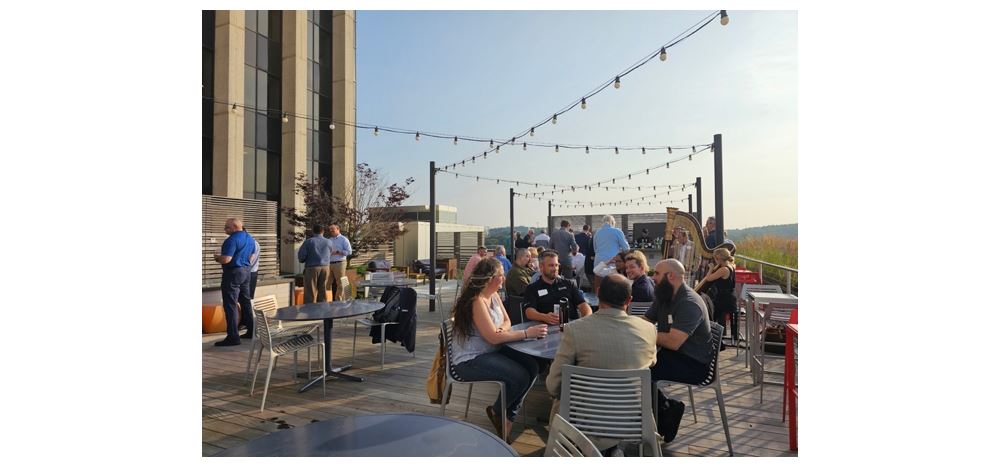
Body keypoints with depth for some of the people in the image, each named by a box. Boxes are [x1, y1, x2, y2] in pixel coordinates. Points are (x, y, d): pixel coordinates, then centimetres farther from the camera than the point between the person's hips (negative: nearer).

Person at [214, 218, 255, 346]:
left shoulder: (232, 239, -18)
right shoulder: (249, 238, 11)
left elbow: (226, 259, -25)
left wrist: (217, 257, -5)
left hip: (233, 272, -9)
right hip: (246, 271, 9)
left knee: (230, 305, -6)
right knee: (246, 302, 16)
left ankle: (233, 336, -8)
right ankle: (251, 331, 22)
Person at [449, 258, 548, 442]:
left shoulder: (494, 295, 6)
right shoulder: (476, 301, -22)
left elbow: (506, 321, 12)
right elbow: (493, 337, -25)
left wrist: (501, 329, -13)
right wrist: (526, 333, -22)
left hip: (490, 352, 9)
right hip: (469, 361, -9)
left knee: (532, 367, -9)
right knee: (520, 376, -21)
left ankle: (508, 416, 6)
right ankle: (496, 412, 8)